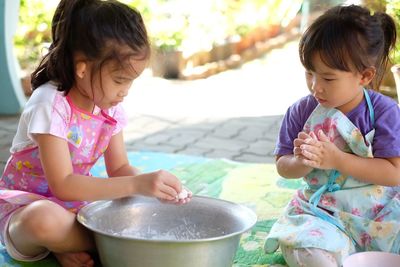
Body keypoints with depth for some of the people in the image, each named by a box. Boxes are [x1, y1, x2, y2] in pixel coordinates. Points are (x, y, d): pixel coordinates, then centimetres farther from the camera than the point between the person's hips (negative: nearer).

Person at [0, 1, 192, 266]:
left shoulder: (112, 109, -3)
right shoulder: (50, 105, -25)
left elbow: (119, 168, 3)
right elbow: (63, 185, -30)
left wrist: (153, 185, -20)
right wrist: (136, 184, -37)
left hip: (78, 200, 7)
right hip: (27, 202, -7)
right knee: (45, 220, -43)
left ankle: (66, 245, -7)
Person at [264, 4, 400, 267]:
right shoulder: (301, 112, -2)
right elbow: (283, 167, 4)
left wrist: (337, 159, -23)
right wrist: (303, 162, -21)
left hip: (379, 210, 0)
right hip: (321, 212, 1)